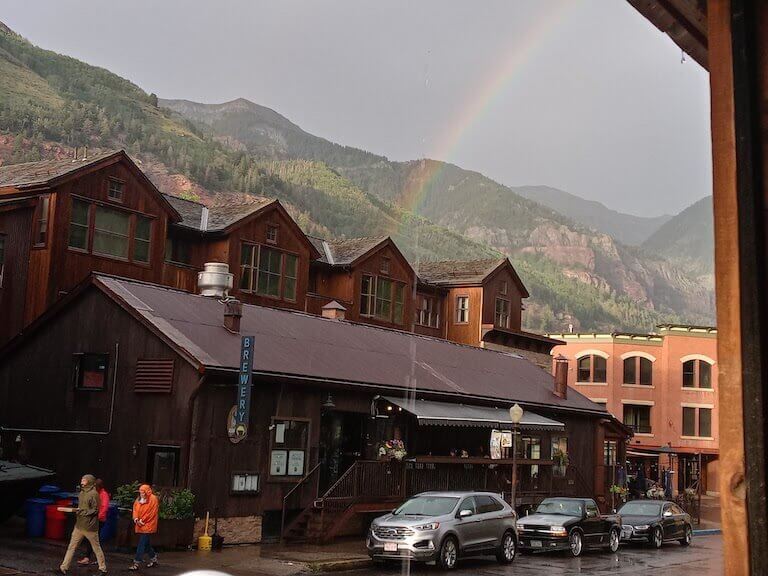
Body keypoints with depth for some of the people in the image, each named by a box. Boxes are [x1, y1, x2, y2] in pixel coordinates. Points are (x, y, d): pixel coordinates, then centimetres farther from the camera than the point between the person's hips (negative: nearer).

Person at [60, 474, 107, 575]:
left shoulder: (93, 494, -14)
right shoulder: (82, 493, 10)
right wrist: (76, 510, 3)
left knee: (96, 548, 4)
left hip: (90, 526, -7)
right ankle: (64, 567, 11)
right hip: (79, 525, 7)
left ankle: (103, 568, 15)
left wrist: (82, 511, -21)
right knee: (72, 546, 6)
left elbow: (95, 510, -15)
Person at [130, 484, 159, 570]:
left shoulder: (153, 499, -9)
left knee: (142, 543, -9)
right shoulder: (138, 499, 12)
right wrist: (136, 519, -9)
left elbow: (152, 512, -13)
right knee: (146, 543, 15)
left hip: (148, 525, -7)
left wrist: (142, 520, -13)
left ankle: (136, 563, -9)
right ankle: (153, 558, 31)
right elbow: (135, 509, 9)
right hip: (140, 525, 7)